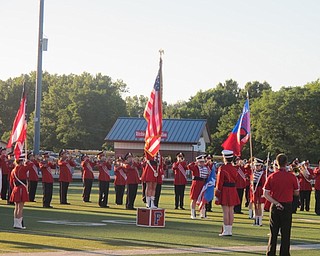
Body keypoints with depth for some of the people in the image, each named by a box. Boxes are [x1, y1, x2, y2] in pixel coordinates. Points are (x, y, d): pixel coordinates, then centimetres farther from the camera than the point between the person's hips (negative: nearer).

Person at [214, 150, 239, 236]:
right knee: (231, 211, 8)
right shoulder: (234, 169, 8)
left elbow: (220, 181, -12)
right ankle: (230, 230, 11)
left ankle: (226, 231, -4)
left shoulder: (222, 168, -12)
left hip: (225, 190, -6)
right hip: (233, 190, 6)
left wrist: (217, 192, -7)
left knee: (226, 211, -5)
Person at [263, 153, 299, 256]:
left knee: (273, 232, 10)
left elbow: (265, 194, -8)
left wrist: (275, 202, -10)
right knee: (285, 232, 4)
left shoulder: (271, 177, -4)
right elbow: (296, 193, 2)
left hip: (275, 207, 1)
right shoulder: (292, 177, -7)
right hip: (287, 207, -1)